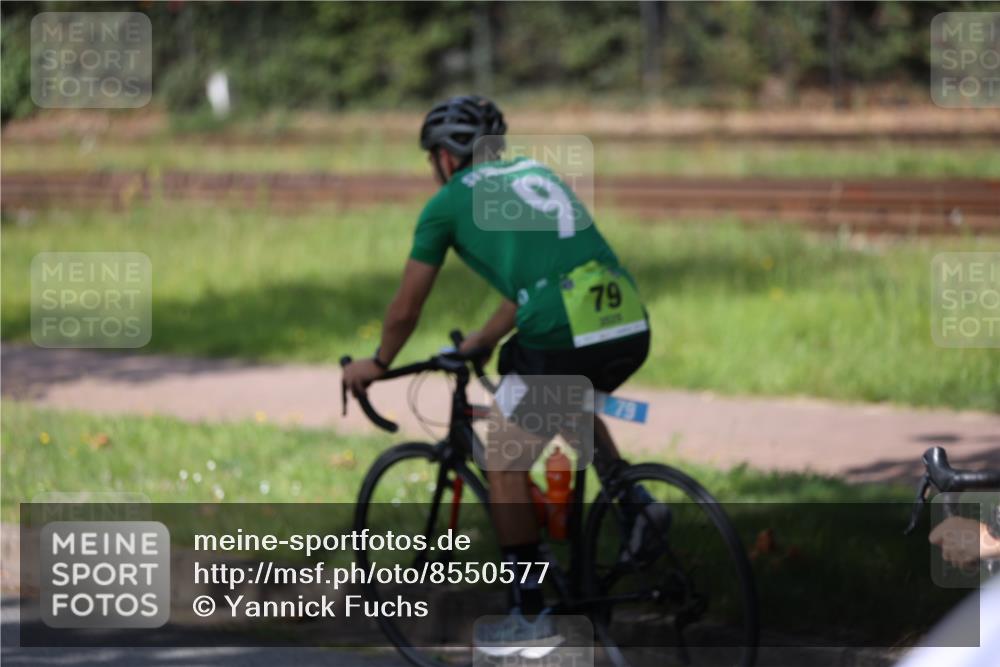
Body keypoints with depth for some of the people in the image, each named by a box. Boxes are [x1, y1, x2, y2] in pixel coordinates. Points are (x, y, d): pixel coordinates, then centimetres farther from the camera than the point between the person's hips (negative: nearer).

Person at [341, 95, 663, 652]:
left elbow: (406, 310, 19)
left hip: (561, 338, -6)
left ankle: (530, 616, 16)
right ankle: (633, 499, 17)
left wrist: (377, 366, 38)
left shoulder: (448, 203, 12)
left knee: (505, 465, 14)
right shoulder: (536, 172, 29)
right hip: (633, 329, 6)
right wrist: (486, 340, 55)